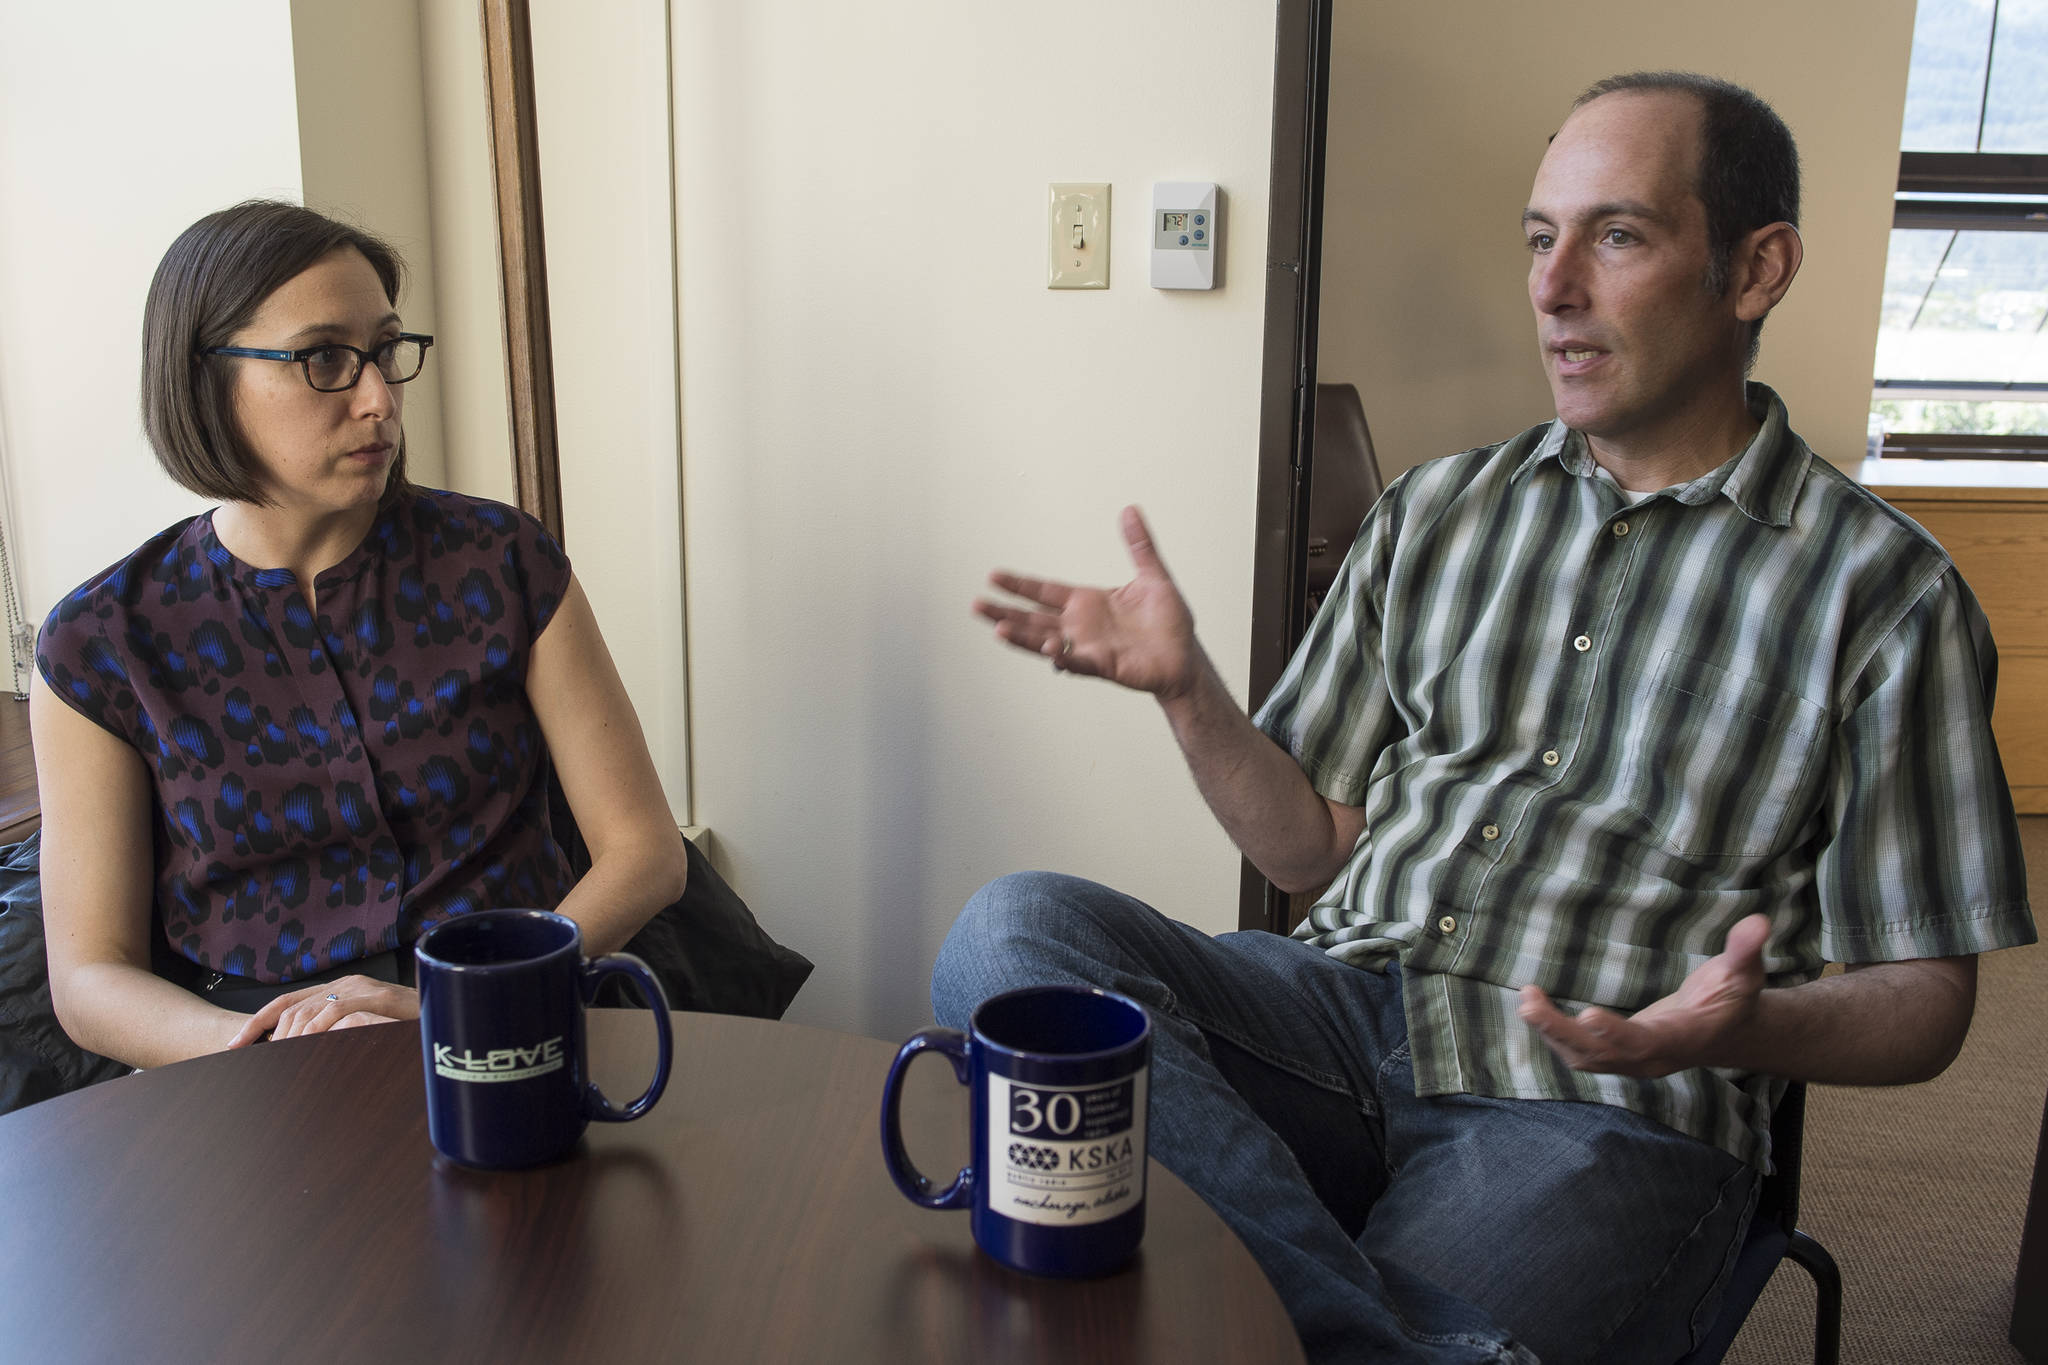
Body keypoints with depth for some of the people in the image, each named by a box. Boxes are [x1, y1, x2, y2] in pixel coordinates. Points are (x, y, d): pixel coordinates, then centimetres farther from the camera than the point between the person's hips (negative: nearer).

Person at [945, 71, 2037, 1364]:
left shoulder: (1883, 590, 3)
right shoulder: (1436, 510, 14)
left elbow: (1923, 1001, 3)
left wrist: (1750, 1028, -19)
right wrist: (1187, 687, -2)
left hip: (1601, 1105, -5)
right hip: (1346, 1008, 5)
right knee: (1012, 928, -24)